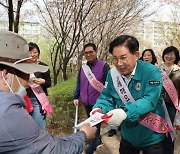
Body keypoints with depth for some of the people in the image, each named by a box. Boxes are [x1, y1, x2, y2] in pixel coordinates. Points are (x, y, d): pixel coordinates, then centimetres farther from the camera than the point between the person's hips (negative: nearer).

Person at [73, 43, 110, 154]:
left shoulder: (104, 66, -9)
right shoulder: (83, 67, 9)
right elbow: (79, 84, 17)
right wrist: (76, 97, 14)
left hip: (98, 102, -6)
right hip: (86, 103, 7)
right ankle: (97, 140, 39)